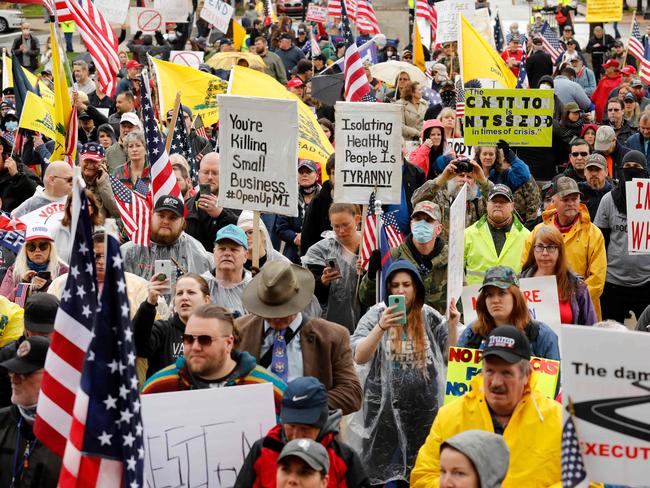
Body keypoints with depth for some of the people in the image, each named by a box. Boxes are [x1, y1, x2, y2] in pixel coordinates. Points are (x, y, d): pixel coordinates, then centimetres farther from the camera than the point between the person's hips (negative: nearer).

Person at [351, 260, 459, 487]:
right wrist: (381, 327, -27)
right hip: (386, 407, -2)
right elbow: (359, 357, -12)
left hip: (425, 408, 2)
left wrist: (452, 325, -5)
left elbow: (450, 355, 11)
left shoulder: (429, 317, 6)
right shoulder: (376, 315, -1)